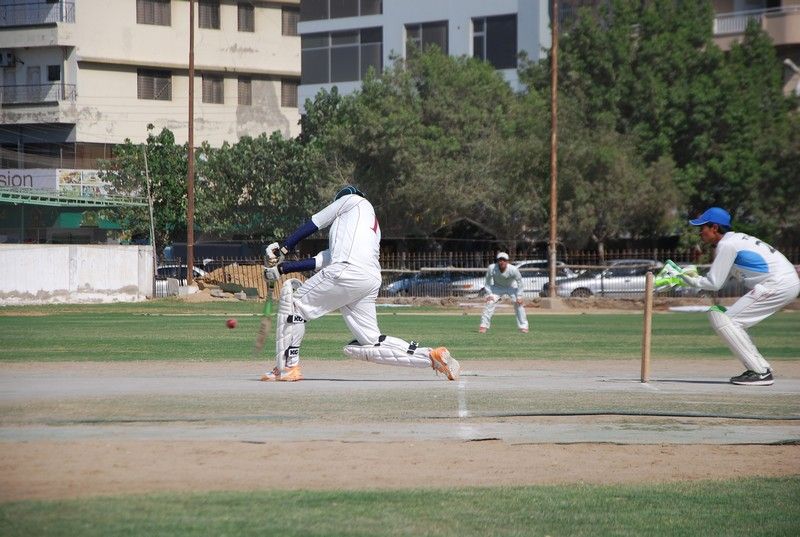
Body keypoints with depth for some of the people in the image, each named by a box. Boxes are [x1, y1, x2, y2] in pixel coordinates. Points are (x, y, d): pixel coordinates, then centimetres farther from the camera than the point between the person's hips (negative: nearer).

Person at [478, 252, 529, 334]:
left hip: (511, 287, -1)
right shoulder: (492, 268, -28)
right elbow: (488, 282, -13)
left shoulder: (513, 270, -32)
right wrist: (489, 294, -19)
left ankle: (523, 326, -1)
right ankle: (484, 325, -7)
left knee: (518, 304, -13)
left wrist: (519, 296, -21)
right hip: (498, 287, 1)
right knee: (490, 302, -14)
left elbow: (519, 282, -18)